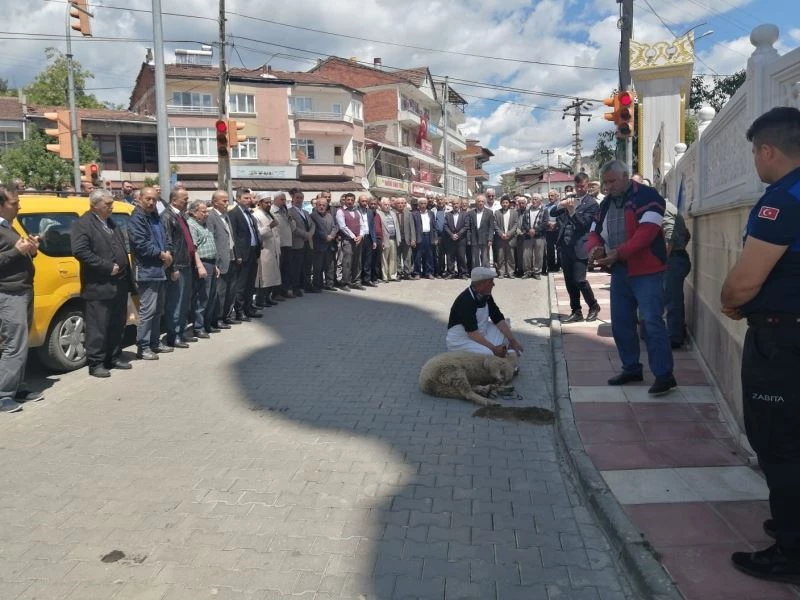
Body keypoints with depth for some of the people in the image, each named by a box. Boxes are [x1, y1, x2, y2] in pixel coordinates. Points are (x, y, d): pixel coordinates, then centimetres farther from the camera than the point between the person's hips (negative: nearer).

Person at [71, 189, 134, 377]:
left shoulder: (112, 223, 18)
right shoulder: (83, 224, -8)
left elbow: (123, 249, 21)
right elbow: (80, 251, -20)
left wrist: (128, 276, 12)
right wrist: (107, 267, -19)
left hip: (120, 283, 8)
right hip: (99, 287, -8)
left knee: (118, 325, 14)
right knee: (98, 327, -2)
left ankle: (114, 358, 25)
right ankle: (95, 364, 5)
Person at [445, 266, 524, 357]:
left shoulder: (486, 296, 0)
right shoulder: (465, 301, -27)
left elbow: (498, 319, 0)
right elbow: (472, 332, -29)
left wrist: (512, 340, -11)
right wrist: (493, 348, -29)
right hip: (460, 342, -9)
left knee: (505, 325, 2)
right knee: (491, 354, -30)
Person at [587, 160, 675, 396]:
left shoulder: (646, 196, -11)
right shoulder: (606, 203, 14)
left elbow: (646, 232, -22)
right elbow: (595, 232, 13)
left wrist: (619, 253, -28)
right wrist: (594, 247, -10)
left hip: (646, 272, -8)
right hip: (619, 272, 8)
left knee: (652, 322, -10)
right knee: (620, 322, 12)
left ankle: (664, 375, -4)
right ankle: (631, 368, 25)